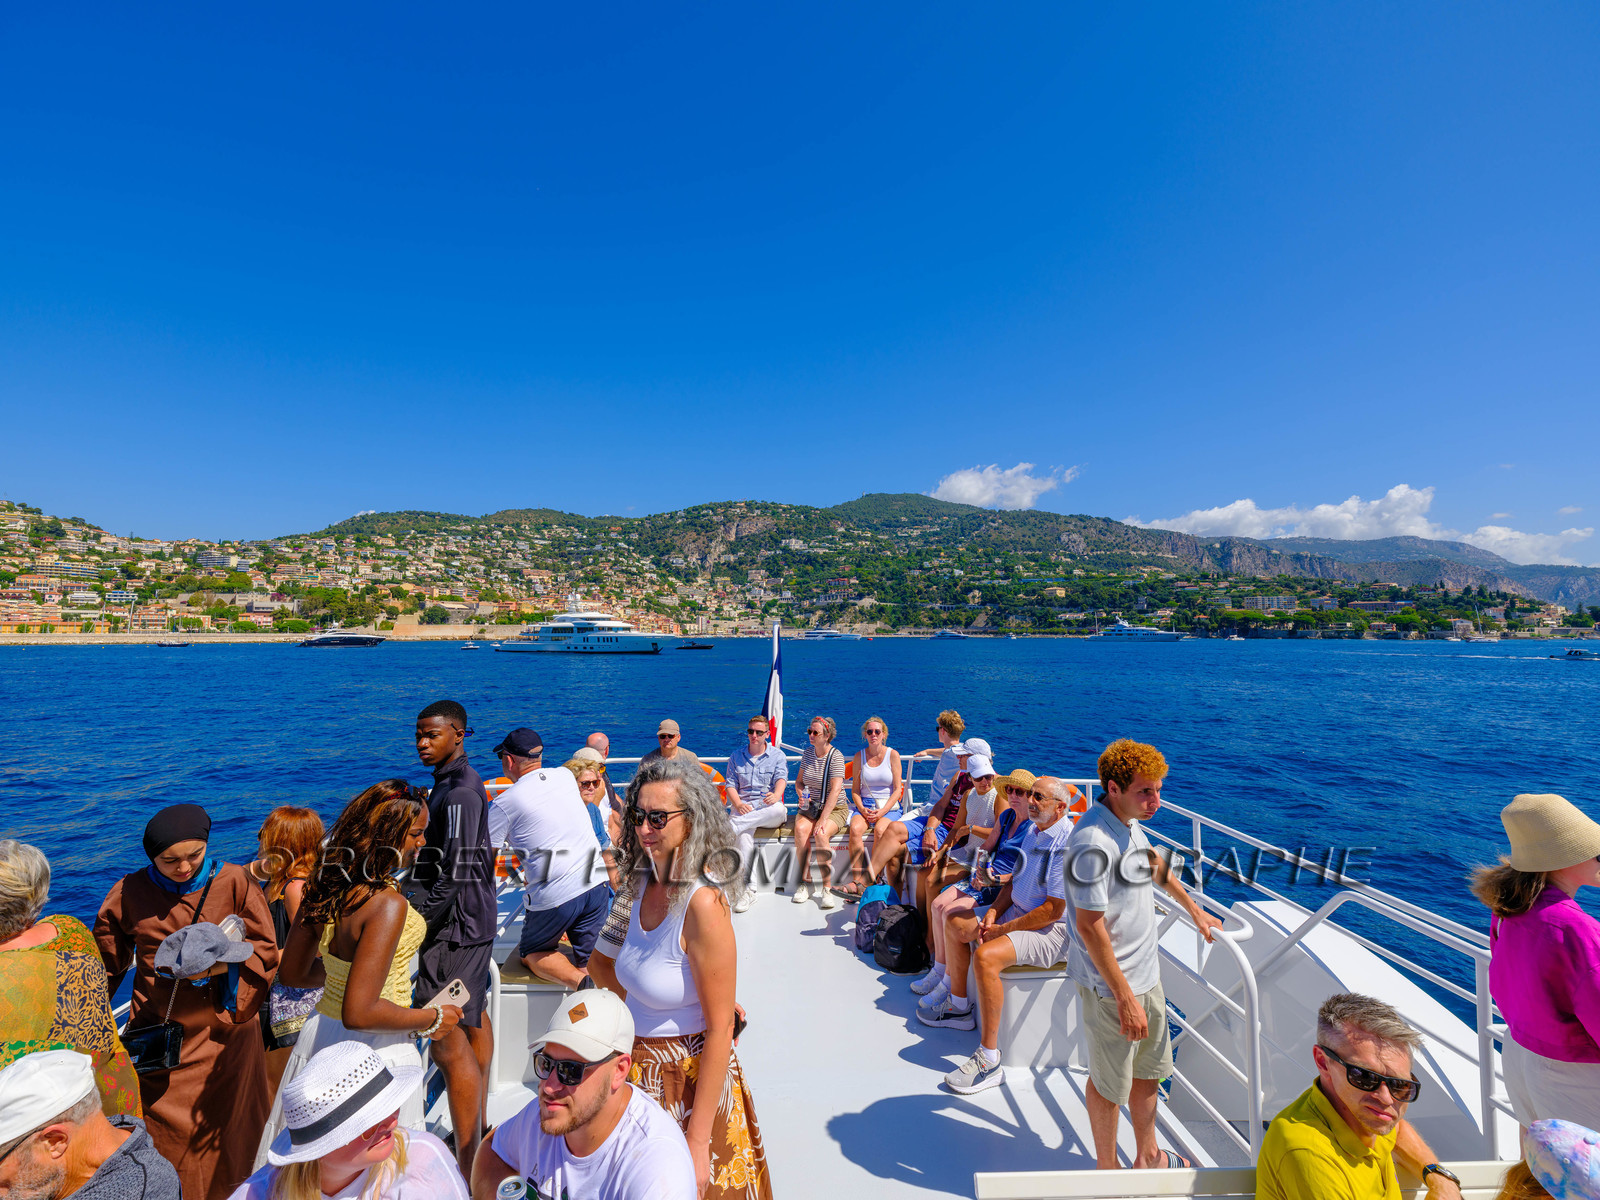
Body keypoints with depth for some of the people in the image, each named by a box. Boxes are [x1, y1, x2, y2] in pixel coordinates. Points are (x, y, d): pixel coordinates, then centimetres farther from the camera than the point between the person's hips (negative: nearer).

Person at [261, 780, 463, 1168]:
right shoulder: (387, 904, -30)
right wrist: (430, 1020, -17)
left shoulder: (325, 885, -5)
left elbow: (292, 972, 9)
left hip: (319, 1036, 8)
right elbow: (359, 1013, -30)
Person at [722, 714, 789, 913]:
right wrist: (738, 804, -14)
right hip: (743, 806, 1)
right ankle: (745, 887, -35)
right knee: (745, 835, -33)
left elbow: (781, 779, -8)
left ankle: (732, 826, -40)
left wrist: (776, 795, -32)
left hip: (768, 810, 0)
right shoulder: (736, 755, 15)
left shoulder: (777, 755, 10)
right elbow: (730, 784, 7)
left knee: (779, 809, -37)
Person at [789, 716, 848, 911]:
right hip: (810, 807, 4)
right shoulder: (808, 753, 6)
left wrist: (823, 819, -28)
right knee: (801, 829, -27)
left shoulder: (836, 756, -12)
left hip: (835, 809, -4)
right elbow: (799, 781, 18)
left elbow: (835, 790, -21)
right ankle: (805, 882, -16)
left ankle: (827, 888, -22)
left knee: (821, 834, -32)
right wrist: (802, 796, -4)